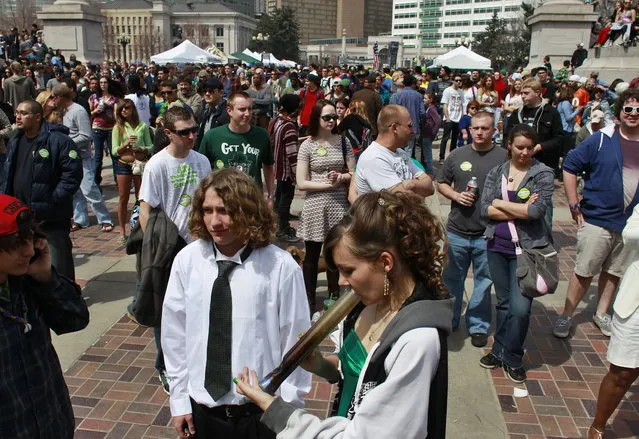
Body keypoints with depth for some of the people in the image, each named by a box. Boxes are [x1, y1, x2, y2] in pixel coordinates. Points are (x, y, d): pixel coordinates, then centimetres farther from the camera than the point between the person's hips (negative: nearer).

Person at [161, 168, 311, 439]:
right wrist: (179, 400, 5)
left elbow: (294, 342, -8)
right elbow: (174, 334, 1)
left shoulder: (281, 267, -18)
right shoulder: (187, 260, -9)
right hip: (200, 409, 3)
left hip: (261, 412, -2)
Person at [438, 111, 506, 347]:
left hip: (487, 233, -2)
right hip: (457, 231, 2)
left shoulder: (504, 157, -5)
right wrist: (456, 195, -6)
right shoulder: (457, 155, 4)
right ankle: (448, 320, 32)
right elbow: (441, 183, 12)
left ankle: (478, 325, 28)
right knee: (452, 278, 15)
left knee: (483, 282, 11)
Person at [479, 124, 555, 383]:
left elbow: (537, 210, -18)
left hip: (527, 249, -3)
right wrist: (521, 211, -13)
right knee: (504, 303, 15)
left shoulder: (543, 174, -4)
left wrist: (500, 203, -9)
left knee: (520, 308, -5)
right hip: (497, 246, 3)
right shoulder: (496, 173, 5)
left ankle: (512, 358, 16)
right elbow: (485, 209, -5)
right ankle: (500, 351, 30)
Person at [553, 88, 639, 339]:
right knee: (584, 271, 2)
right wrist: (574, 205, -7)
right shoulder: (601, 140, -6)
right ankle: (566, 316, 15)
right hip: (597, 221, -3)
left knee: (614, 272, 16)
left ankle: (602, 313, 33)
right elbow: (570, 167, -3)